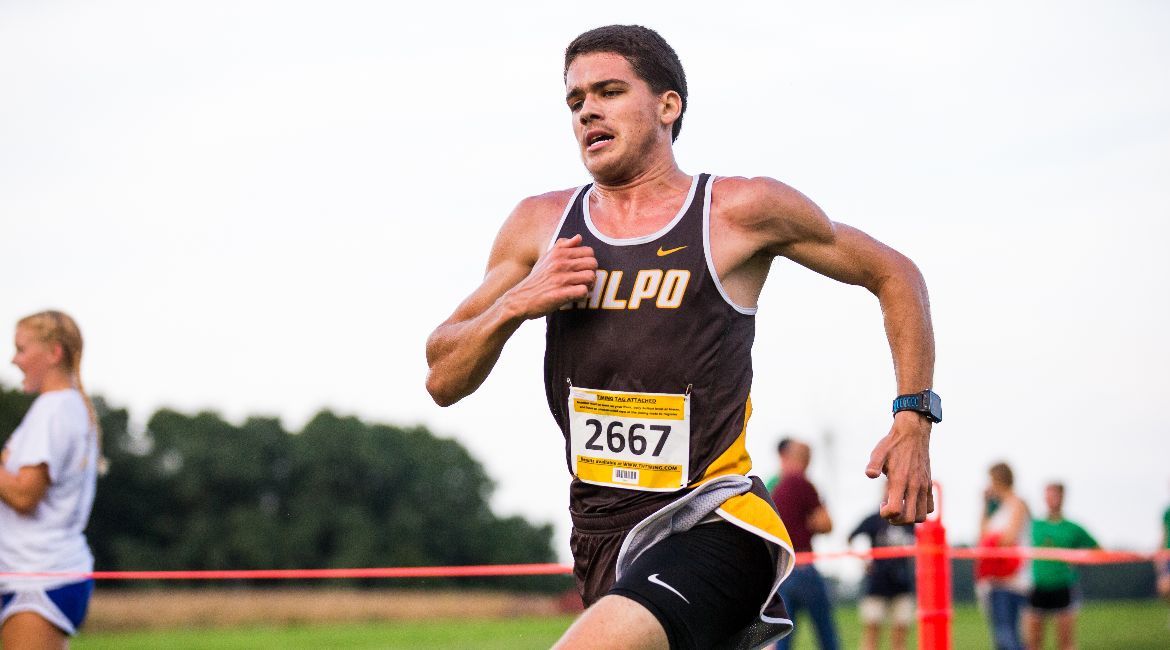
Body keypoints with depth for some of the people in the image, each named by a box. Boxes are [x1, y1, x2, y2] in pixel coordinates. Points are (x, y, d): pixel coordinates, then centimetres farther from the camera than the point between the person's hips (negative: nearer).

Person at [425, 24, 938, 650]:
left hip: (714, 527, -6)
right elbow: (443, 380, 10)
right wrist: (515, 303, -8)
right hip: (600, 537, 6)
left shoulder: (741, 211, -3)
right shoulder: (540, 225, 7)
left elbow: (893, 274, 9)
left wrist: (913, 418, 0)